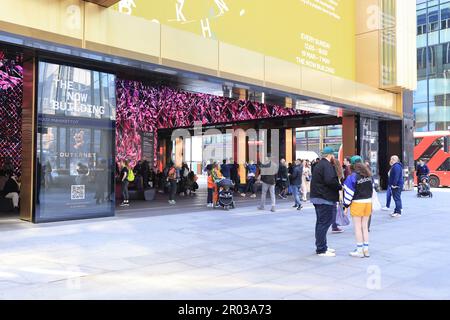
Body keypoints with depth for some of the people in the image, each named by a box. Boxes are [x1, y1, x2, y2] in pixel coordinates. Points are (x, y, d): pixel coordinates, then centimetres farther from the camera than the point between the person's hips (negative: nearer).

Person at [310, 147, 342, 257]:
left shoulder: (318, 165, 19)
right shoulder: (327, 165, -14)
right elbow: (330, 180, -29)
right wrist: (340, 187, -14)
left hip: (317, 197, 11)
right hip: (325, 199, -11)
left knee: (320, 222, 16)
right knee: (325, 223, -6)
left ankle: (322, 247, 25)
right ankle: (321, 250, -3)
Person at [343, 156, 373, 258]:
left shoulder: (352, 177, -13)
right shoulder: (369, 175, 6)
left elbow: (349, 193, -12)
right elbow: (372, 189, 13)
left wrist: (346, 206, -4)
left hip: (357, 203, -6)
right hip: (368, 202, 6)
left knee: (358, 227, 3)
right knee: (364, 226, 13)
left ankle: (360, 250, 8)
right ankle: (366, 249, 18)